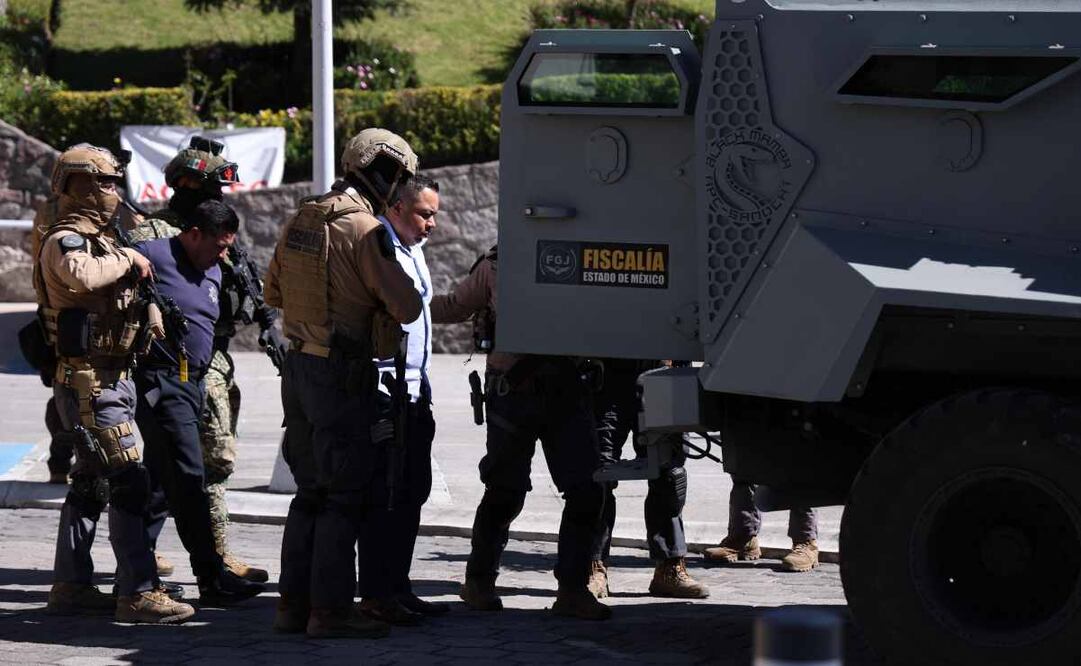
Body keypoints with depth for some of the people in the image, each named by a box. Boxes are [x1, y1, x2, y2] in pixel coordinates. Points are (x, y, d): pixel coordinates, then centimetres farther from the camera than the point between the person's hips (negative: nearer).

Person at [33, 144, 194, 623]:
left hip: (112, 379, 10)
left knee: (91, 483, 15)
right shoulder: (65, 240, -13)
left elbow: (115, 291, 30)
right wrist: (128, 260, -21)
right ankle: (138, 593, -15)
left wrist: (148, 311, 10)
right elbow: (83, 276, -36)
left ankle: (71, 584, 22)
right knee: (129, 481, -14)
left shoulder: (99, 239, 18)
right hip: (89, 381, -10)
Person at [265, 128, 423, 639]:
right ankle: (331, 610, -2)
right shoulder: (364, 229, -16)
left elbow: (273, 293, 20)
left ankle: (294, 603, 18)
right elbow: (407, 307, -17)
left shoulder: (301, 220, 8)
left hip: (298, 367, 8)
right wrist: (392, 296, 3)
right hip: (341, 375, -8)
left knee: (311, 491, 16)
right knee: (346, 495, -2)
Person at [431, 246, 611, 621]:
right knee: (505, 492, 5)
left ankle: (572, 589, 8)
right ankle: (478, 580, 24)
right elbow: (454, 306, 10)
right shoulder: (495, 267, -2)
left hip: (565, 390, 3)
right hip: (513, 390, -3)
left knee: (587, 491, -3)